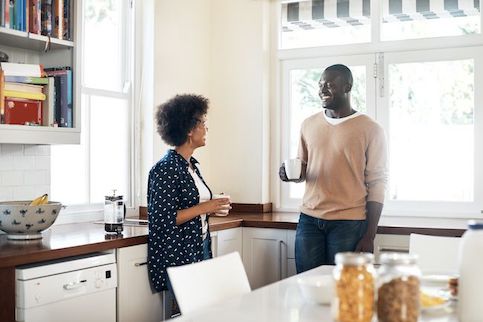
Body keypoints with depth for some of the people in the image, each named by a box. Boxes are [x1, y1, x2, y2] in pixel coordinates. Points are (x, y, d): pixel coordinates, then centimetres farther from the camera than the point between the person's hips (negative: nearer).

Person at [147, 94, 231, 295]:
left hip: (200, 249, 9)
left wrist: (212, 208, 5)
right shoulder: (165, 169, -15)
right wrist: (203, 208, -18)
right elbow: (163, 220, -19)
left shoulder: (192, 165, 13)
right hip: (177, 256, -8)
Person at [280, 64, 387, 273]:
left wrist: (369, 236, -7)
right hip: (309, 220, 4)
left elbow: (376, 184, -3)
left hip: (349, 224, -4)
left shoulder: (370, 130, -3)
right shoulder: (309, 125, 11)